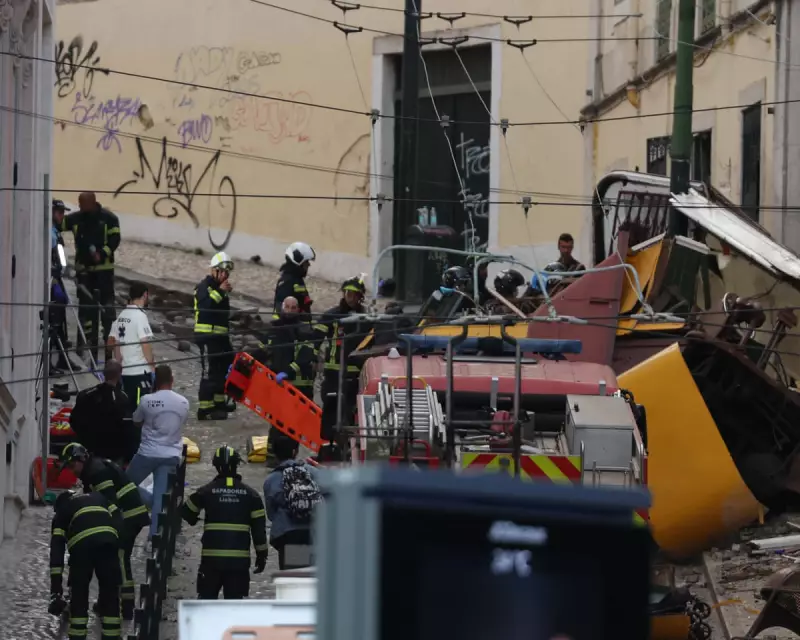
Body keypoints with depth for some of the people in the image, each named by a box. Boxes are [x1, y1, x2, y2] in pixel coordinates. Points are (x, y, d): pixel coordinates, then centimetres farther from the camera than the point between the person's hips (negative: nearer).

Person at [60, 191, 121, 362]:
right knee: (85, 305, 8)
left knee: (106, 305, -1)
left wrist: (102, 254, -21)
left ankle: (110, 341, 6)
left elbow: (115, 239, -8)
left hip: (104, 268, -4)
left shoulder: (109, 218, -6)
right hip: (83, 268, 4)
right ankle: (87, 341, 17)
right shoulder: (75, 218, 2)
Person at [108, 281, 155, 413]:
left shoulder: (121, 315, 11)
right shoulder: (140, 315, -13)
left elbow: (112, 342, 16)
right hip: (141, 371, -8)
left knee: (128, 408, 12)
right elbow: (145, 343, -17)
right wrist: (153, 366, -8)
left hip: (125, 371, 8)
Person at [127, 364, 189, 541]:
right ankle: (154, 534, -1)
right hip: (171, 455, 3)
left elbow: (137, 422, 4)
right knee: (161, 495, 5)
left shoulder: (147, 400, -12)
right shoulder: (184, 403, -1)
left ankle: (155, 504, -4)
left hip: (148, 452, -3)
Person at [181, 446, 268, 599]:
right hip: (239, 559, 1)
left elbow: (186, 512, 11)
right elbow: (259, 527, 4)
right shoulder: (250, 494, 3)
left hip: (211, 558, -1)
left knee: (206, 598, 7)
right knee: (234, 599, 4)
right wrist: (262, 554, 12)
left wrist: (193, 520, 35)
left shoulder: (206, 491, 0)